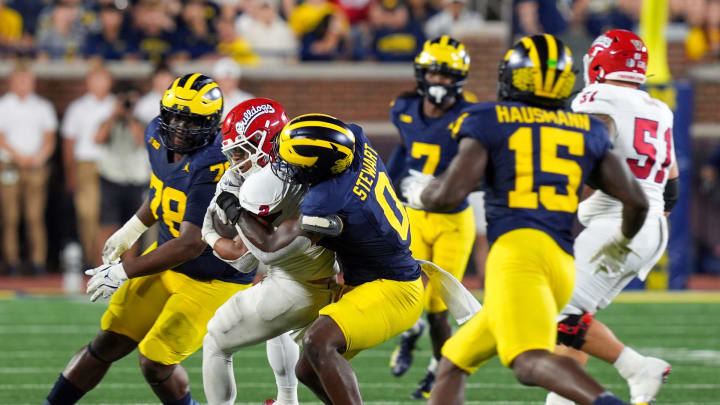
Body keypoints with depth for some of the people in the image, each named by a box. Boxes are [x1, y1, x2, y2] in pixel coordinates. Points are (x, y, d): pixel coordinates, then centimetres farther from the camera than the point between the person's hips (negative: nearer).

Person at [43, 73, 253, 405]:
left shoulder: (214, 166, -33)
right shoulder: (159, 137, -7)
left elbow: (191, 245, -33)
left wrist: (124, 272, -29)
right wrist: (133, 229, 25)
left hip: (214, 281, -7)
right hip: (168, 261, 7)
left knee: (155, 362, -8)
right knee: (108, 344, 6)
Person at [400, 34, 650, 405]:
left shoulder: (489, 122, 8)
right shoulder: (586, 131, 21)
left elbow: (450, 195, -2)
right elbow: (636, 201, 18)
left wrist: (420, 192, 21)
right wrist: (618, 246, 39)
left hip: (518, 249, -7)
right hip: (565, 263, 7)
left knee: (530, 361, -28)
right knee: (453, 361, 19)